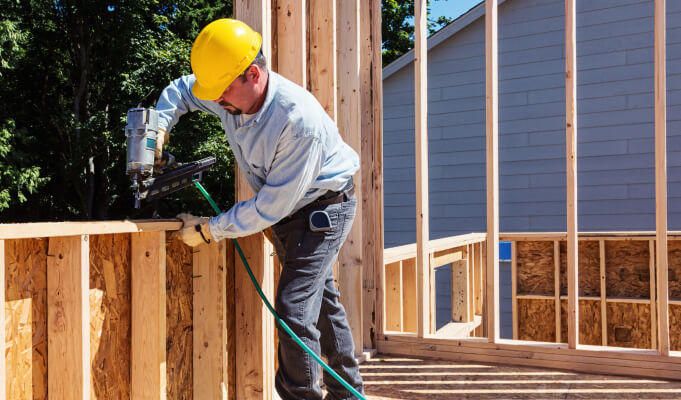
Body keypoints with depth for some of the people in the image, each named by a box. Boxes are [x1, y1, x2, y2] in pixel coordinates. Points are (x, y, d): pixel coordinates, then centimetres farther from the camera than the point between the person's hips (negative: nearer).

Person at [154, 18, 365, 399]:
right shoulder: (231, 95, -12)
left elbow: (271, 206, -31)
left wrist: (208, 229, -24)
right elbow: (180, 89, 9)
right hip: (286, 208, 8)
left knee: (293, 308, -16)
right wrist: (159, 129, -10)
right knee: (321, 298, 18)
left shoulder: (300, 121, -36)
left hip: (324, 208, -8)